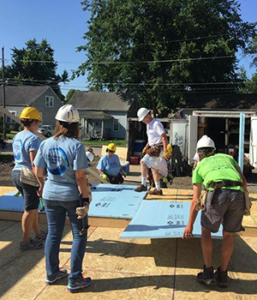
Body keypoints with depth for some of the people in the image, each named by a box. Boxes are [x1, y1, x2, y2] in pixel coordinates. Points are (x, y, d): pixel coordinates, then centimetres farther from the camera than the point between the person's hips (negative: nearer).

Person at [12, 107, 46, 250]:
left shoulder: (17, 137, 11)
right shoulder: (33, 139, -17)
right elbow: (34, 164, -23)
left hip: (16, 173, 9)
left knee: (33, 207, 21)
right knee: (30, 210, 4)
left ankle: (39, 234, 34)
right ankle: (25, 242, 15)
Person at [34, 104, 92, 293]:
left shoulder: (46, 144, -2)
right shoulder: (76, 145, -16)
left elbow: (38, 172, 4)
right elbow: (80, 176, -18)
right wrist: (86, 199, -10)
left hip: (50, 195, 5)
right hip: (72, 196, -5)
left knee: (53, 234, 18)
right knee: (79, 235, 10)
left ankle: (52, 274, 33)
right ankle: (74, 280, 16)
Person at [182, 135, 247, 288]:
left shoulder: (199, 166, 27)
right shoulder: (227, 157, 33)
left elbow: (195, 200, 23)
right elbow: (244, 181, 23)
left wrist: (190, 225, 27)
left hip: (217, 193, -2)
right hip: (238, 194, 3)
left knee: (206, 231, 22)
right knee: (228, 234, 23)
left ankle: (208, 273, 21)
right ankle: (222, 275, 30)